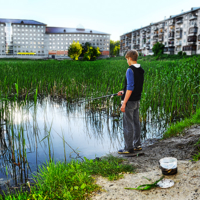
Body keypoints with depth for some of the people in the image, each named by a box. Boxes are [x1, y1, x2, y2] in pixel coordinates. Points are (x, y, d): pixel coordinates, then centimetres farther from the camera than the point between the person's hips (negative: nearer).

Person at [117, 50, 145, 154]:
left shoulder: (130, 70, -17)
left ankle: (129, 148, 6)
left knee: (128, 125, -1)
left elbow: (130, 88, -23)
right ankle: (137, 145, 25)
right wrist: (124, 92, 22)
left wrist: (124, 103, -20)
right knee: (136, 123, 16)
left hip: (130, 101, -9)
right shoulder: (141, 70, 9)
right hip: (137, 100, 9)